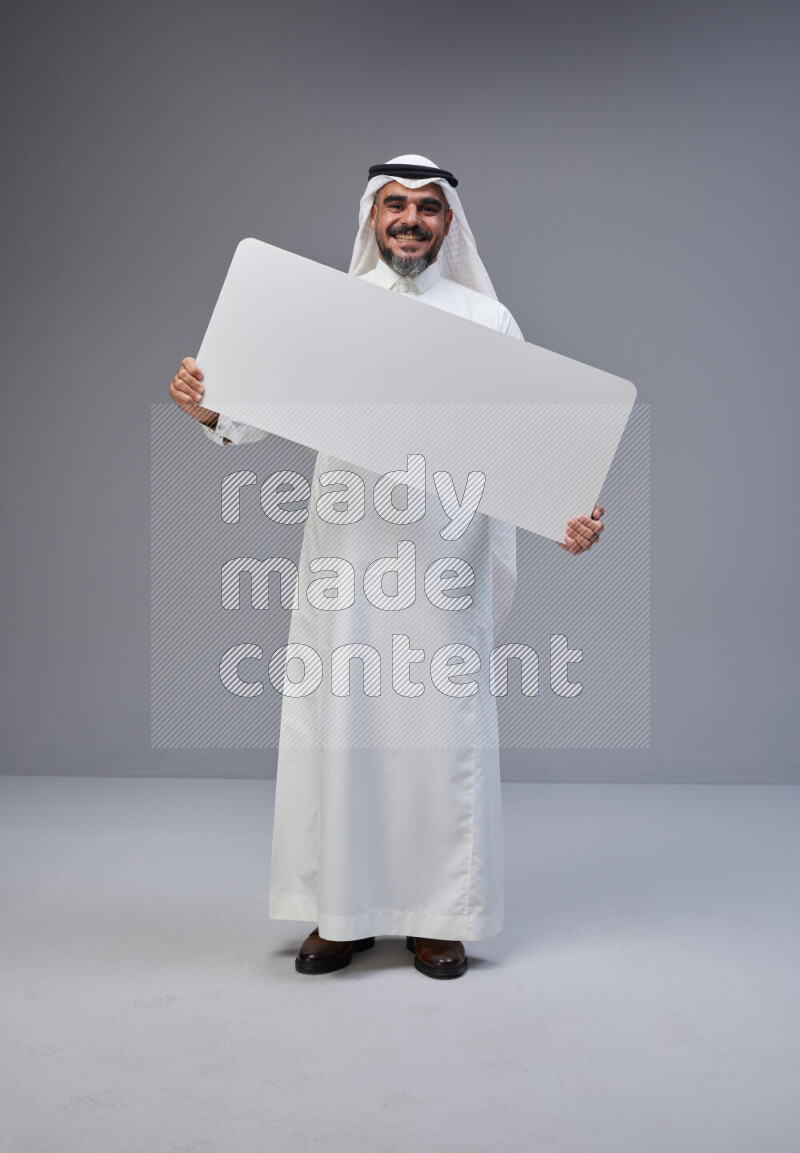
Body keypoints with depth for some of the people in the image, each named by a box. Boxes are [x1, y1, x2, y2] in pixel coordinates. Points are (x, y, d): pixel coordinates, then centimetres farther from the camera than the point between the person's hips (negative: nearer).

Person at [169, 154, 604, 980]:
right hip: (345, 545, 1)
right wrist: (207, 408, -19)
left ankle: (438, 915, 16)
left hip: (445, 549, 0)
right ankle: (341, 910, 17)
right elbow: (263, 411, 2)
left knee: (441, 723, 1)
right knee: (338, 719, 2)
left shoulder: (486, 318, 9)